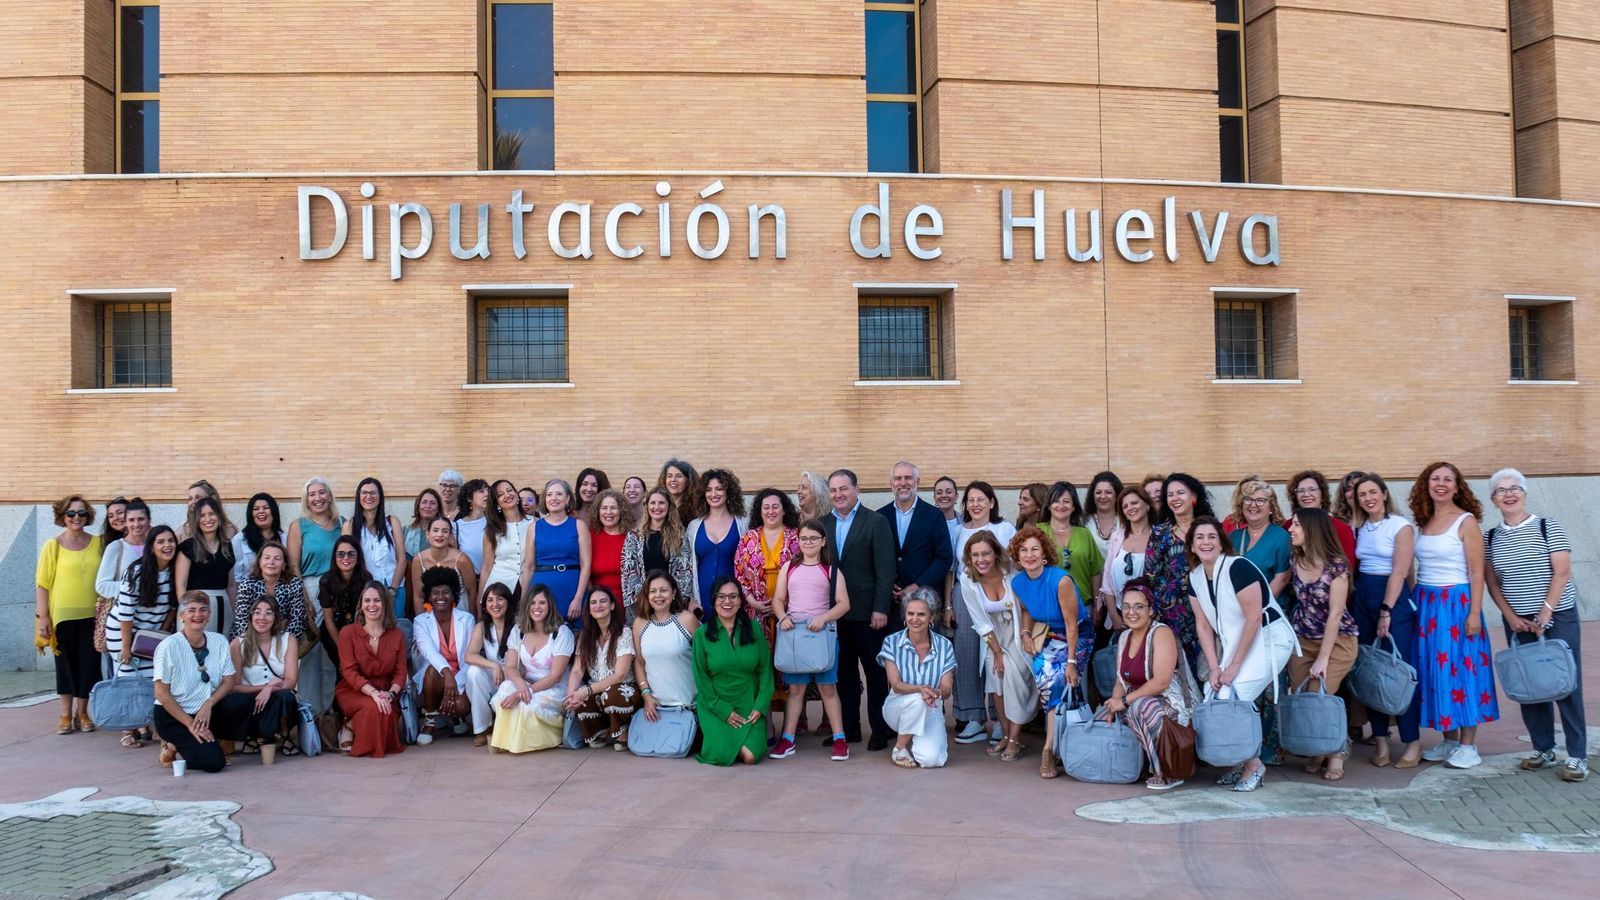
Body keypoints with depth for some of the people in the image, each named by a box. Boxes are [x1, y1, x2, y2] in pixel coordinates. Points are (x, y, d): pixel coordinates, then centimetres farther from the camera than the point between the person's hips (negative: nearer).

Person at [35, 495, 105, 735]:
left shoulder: (98, 543, 5)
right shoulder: (53, 546, -2)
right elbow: (42, 583, -3)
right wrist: (43, 616, -7)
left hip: (91, 615, 2)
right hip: (63, 615, -2)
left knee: (89, 663, 6)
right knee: (66, 663, 7)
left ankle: (82, 713, 20)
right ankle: (66, 715, 17)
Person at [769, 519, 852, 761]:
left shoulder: (830, 570, 3)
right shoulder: (789, 567, 9)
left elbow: (844, 603, -2)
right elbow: (778, 599, 9)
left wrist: (823, 618, -17)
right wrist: (782, 617, -11)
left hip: (822, 632, -2)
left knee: (828, 687, 2)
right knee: (795, 688, 6)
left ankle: (839, 739, 6)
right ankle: (787, 740, 9)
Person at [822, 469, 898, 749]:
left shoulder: (876, 523, -4)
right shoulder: (824, 524, 9)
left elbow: (885, 569, -9)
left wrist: (881, 608, -14)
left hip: (867, 611, -4)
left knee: (875, 672, 4)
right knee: (844, 672, 11)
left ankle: (880, 731, 13)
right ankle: (848, 728, 20)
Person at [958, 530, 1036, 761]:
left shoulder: (1011, 572, -22)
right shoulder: (967, 580, -15)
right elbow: (980, 622, -9)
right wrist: (997, 652, -7)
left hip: (1019, 632, -2)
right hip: (994, 636, 2)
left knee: (1013, 671, -18)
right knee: (995, 672, -12)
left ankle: (1015, 740, -11)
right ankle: (1005, 735, 2)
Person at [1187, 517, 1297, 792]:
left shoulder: (1238, 568, -20)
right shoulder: (1195, 577, 2)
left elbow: (1254, 619, -20)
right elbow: (1203, 625, 5)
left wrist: (1234, 665, -16)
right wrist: (1214, 667, -4)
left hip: (1269, 640, -7)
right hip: (1234, 644, 7)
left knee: (1233, 696, -19)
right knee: (1211, 695, -5)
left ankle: (1253, 764, 0)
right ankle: (1240, 762, 10)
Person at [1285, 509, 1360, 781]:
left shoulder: (1336, 565, -16)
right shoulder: (1295, 561, 0)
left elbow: (1335, 615, -16)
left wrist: (1323, 658, -17)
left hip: (1337, 639, -5)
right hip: (1302, 640, 5)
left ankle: (1337, 750, 10)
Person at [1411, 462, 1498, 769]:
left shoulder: (1466, 521, -6)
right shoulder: (1423, 522, 9)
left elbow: (1476, 572, -9)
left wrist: (1475, 613, -14)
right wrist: (1417, 604, 5)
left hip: (1456, 603, -5)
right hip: (1426, 603, 5)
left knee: (1460, 668, -2)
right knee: (1435, 669, 7)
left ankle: (1468, 745, 6)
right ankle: (1448, 740, 17)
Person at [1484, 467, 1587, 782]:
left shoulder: (1548, 527, -4)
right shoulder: (1491, 537, 6)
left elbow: (1562, 573, -9)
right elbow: (1492, 582, 8)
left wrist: (1544, 615, -14)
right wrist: (1511, 617, -4)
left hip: (1558, 617, -3)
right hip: (1517, 622, 3)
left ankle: (1578, 755, 3)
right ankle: (1543, 748, 17)